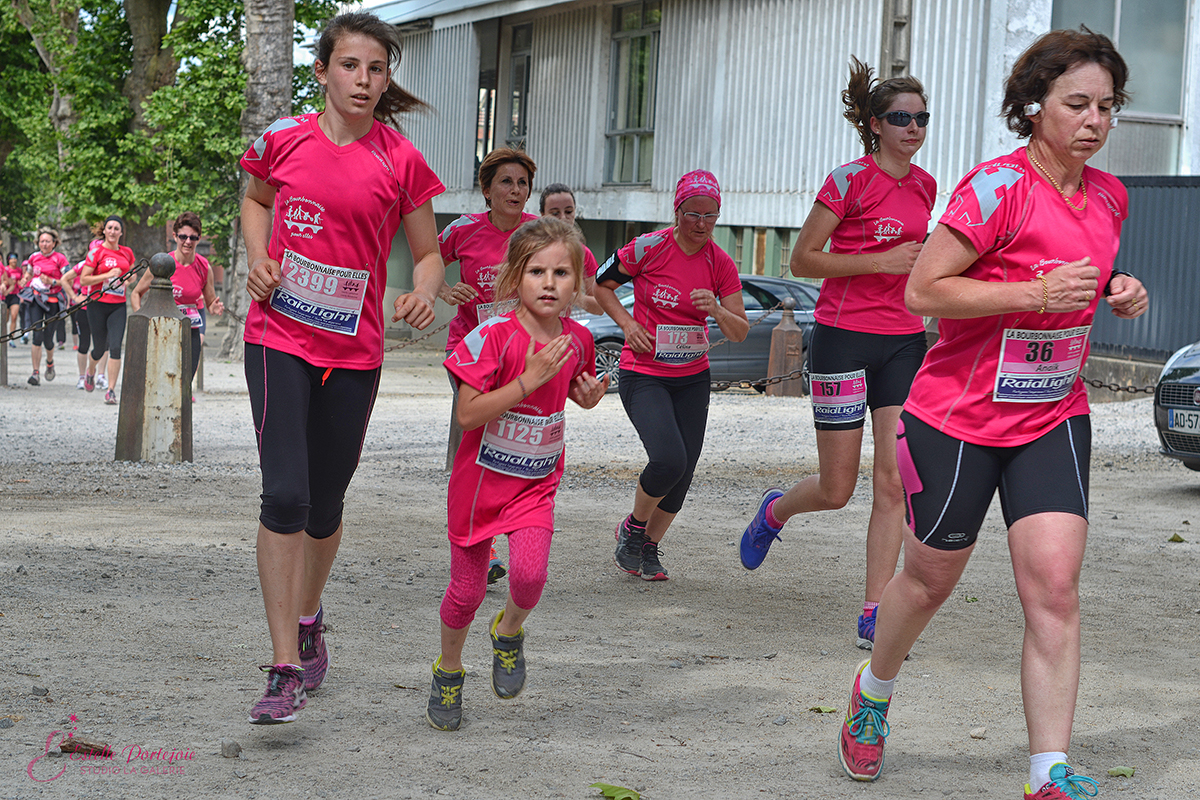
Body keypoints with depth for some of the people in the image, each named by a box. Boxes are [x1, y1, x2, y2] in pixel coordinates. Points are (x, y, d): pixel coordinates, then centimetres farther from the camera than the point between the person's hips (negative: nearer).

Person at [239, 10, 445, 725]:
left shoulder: (400, 161, -2)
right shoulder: (285, 139, 0)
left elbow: (429, 252, 6)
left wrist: (425, 292, -16)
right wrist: (259, 260, 1)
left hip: (354, 350, 1)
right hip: (279, 337, -1)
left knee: (326, 503, 12)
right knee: (285, 495, -14)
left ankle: (308, 619, 40)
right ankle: (286, 670, -13)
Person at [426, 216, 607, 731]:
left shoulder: (577, 340, -4)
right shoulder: (494, 336, -19)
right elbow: (467, 414, -22)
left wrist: (588, 396, -5)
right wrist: (529, 379, -27)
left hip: (537, 481, 3)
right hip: (481, 476, -2)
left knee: (530, 572, -20)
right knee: (467, 588, 6)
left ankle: (510, 631, 14)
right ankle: (448, 671, 33)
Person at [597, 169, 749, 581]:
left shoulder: (720, 264, -2)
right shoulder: (648, 248, -11)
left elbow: (740, 333, -1)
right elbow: (600, 285, 3)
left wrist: (717, 311, -21)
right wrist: (628, 323, -10)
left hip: (692, 379, 4)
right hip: (643, 375, -4)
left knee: (683, 473, 0)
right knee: (669, 459, -22)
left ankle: (649, 546, 24)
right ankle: (632, 527, 6)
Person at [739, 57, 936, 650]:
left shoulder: (924, 186, 10)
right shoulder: (851, 180, -9)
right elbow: (802, 259, -10)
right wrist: (881, 262, -16)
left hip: (903, 341, 5)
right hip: (844, 336, -5)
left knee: (894, 482, -5)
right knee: (836, 490, 3)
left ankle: (874, 616, -1)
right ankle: (774, 512, 37)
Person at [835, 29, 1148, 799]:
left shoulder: (1109, 196, 5)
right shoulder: (1000, 187, -17)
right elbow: (923, 290, -21)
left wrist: (1117, 295, 0)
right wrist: (1037, 291, -28)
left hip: (1053, 419, 5)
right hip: (960, 417, -4)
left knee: (1055, 584, -10)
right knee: (931, 578, 12)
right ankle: (874, 692, 42)